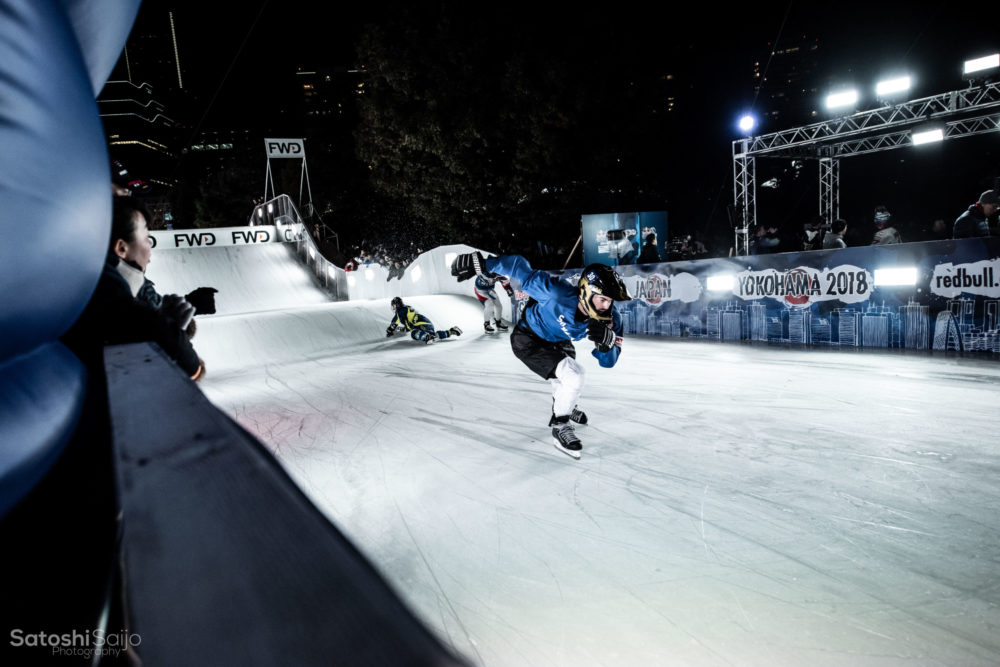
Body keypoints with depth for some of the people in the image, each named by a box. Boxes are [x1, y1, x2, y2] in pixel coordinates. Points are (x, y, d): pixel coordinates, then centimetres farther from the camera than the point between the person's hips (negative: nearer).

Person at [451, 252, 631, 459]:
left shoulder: (610, 319, -25)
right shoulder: (558, 294, -41)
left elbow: (608, 361, -19)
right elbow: (521, 268, -33)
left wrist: (607, 342, -42)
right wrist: (481, 264, -36)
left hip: (556, 341, 7)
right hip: (528, 340, -6)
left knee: (565, 380, 29)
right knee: (573, 375, -24)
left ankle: (564, 406, 64)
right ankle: (560, 426, -1)